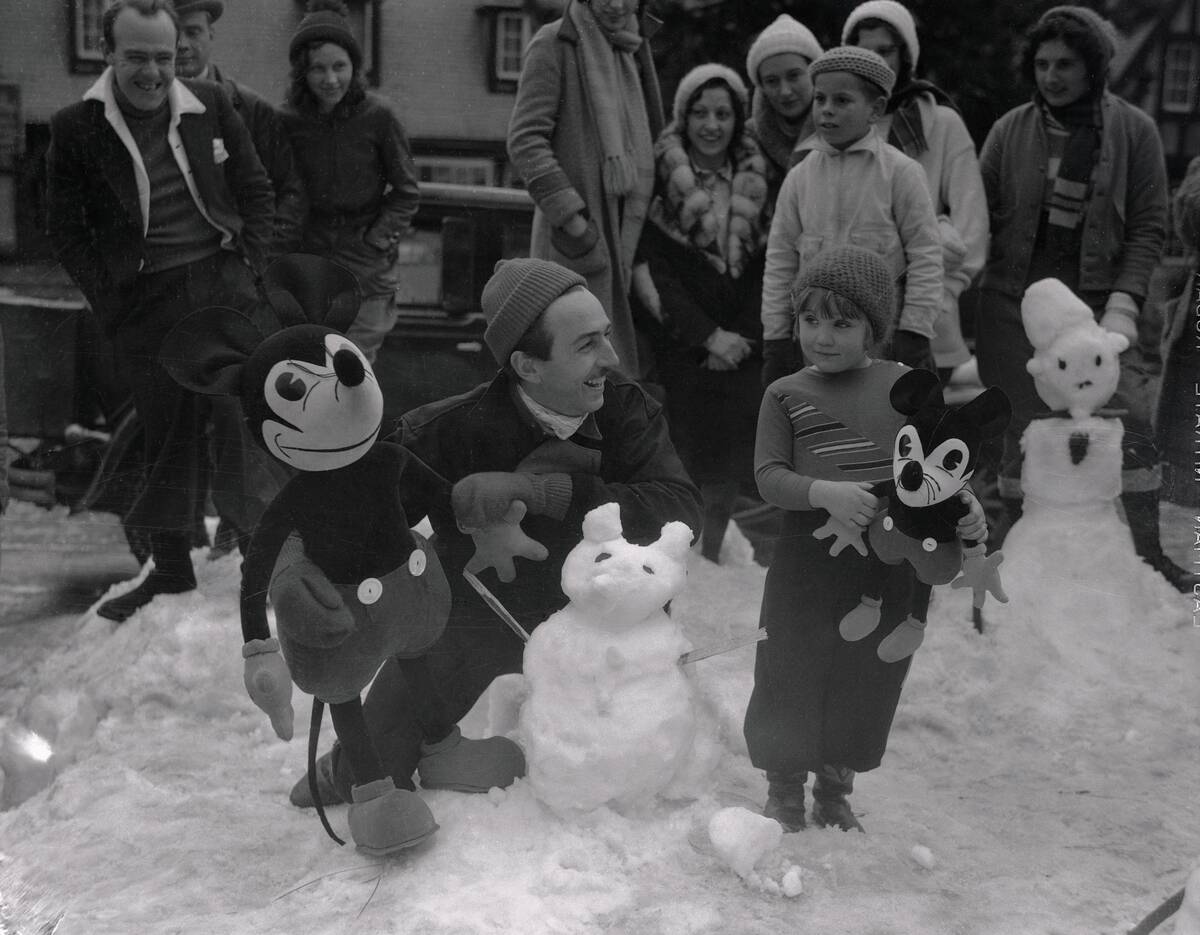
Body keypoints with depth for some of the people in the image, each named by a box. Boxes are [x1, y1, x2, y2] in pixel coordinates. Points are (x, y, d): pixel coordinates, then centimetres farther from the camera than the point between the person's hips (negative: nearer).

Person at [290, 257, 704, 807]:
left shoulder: (626, 408, -21)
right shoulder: (448, 431, -29)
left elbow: (680, 510, -36)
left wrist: (537, 488, -45)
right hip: (468, 618, -2)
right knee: (376, 764, 7)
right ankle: (343, 779, 41)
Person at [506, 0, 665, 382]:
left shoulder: (634, 50, 17)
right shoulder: (553, 45, -5)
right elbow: (525, 140, -14)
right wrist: (573, 220, -21)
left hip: (626, 237, 7)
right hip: (575, 243, -7)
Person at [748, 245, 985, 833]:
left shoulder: (903, 385, 4)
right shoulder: (786, 395, -1)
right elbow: (769, 477, -8)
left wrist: (963, 503, -11)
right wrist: (825, 492, -27)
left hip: (889, 567, 2)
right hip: (807, 562, -2)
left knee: (866, 688, 15)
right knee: (790, 681, 7)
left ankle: (835, 796, 37)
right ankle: (784, 797, 30)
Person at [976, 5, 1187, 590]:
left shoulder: (1133, 130, 1)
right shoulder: (1011, 130, 2)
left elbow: (1149, 227, 0)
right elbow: (980, 216, 4)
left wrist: (1125, 302, -12)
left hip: (1092, 300, 0)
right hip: (1015, 301, 0)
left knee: (1128, 427, -4)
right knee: (1025, 429, 6)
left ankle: (1148, 554, 11)